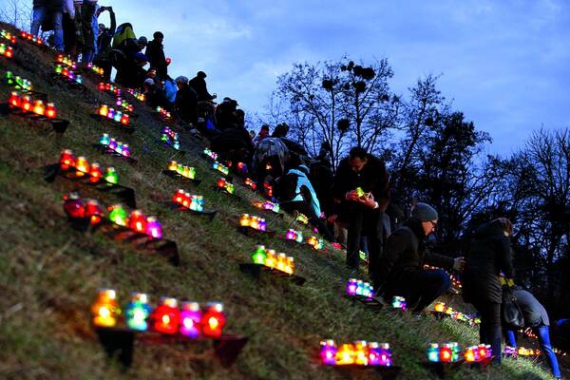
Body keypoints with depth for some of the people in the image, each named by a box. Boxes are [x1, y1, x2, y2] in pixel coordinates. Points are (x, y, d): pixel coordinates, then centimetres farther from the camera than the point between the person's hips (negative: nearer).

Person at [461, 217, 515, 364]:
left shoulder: (476, 234, 25)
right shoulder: (502, 236, 5)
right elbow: (506, 260, -1)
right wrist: (509, 276, 18)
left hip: (468, 278, 7)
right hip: (486, 280, -7)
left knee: (485, 318, 18)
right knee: (494, 322, -4)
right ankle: (494, 361, -14)